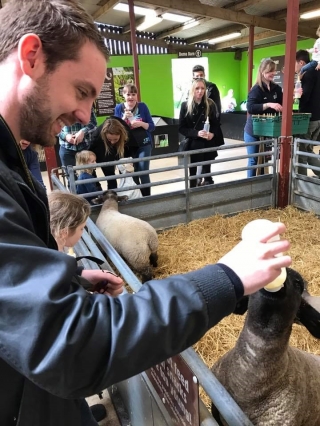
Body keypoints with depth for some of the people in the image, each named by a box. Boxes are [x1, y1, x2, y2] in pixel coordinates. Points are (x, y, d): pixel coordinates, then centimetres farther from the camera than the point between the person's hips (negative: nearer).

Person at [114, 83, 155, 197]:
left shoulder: (142, 106, 0)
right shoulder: (119, 108, 2)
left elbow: (152, 126, 0)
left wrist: (141, 124, -18)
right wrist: (124, 118, -15)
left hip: (144, 145, -1)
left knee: (143, 173, -7)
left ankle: (147, 197, 6)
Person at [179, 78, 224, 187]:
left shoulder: (210, 104, 2)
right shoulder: (185, 105, -2)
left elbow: (216, 124, 8)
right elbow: (181, 128, -4)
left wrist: (213, 134, -14)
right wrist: (196, 133, -19)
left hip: (208, 145, 1)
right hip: (192, 145, -1)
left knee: (207, 172, 10)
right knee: (192, 174, 5)